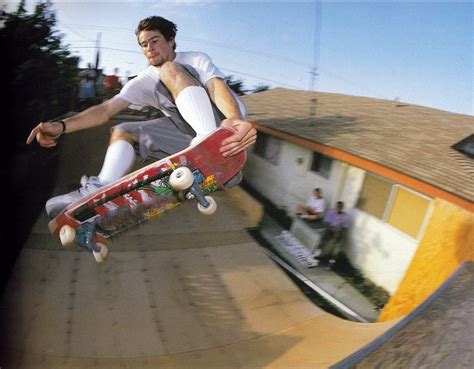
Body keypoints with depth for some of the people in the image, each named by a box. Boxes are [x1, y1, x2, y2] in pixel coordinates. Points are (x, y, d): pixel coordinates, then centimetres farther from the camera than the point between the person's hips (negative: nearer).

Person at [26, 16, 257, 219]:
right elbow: (105, 109, -2)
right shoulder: (144, 81, 10)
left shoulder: (196, 59, 1)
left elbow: (217, 86, -21)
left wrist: (234, 119, -45)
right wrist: (62, 126, -20)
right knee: (122, 132, -2)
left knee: (169, 70, -21)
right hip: (187, 131, 5)